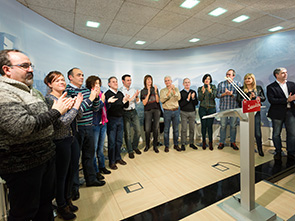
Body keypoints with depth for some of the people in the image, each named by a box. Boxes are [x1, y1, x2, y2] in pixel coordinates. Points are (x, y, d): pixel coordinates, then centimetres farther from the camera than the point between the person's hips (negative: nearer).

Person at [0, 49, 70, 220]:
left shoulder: (31, 92, 12)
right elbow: (22, 128, -31)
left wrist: (62, 107, 4)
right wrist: (55, 111, -22)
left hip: (47, 157, 9)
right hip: (23, 166, -8)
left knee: (46, 201, 24)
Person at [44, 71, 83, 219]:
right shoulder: (50, 99, -15)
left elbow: (77, 117, 14)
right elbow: (62, 122, -24)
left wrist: (76, 104, 1)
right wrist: (76, 106, -19)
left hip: (70, 139, 8)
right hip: (60, 142, -8)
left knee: (70, 173, 19)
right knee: (61, 175, 9)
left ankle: (67, 201, 41)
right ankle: (62, 208, 32)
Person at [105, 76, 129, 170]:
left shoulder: (120, 93, 10)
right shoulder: (107, 94, -8)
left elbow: (126, 106, 10)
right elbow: (108, 107, -21)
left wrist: (126, 101, -10)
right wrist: (122, 101, -29)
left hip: (120, 119, 6)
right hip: (111, 119, -6)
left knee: (119, 140, 14)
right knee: (112, 142, 3)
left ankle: (118, 158, 30)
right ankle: (111, 162, 16)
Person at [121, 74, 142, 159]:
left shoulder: (133, 90, 9)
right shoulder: (120, 91, -7)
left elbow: (138, 102, 9)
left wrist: (137, 96, -11)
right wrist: (133, 96, -18)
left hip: (133, 111, 5)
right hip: (125, 113, -5)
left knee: (138, 130, 8)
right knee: (127, 133, 1)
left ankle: (135, 146, 30)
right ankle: (130, 151, 18)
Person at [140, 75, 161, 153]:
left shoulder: (155, 89, 7)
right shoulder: (143, 91, 6)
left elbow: (157, 101, 0)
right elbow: (144, 103, -3)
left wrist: (155, 92, -13)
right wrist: (148, 93, -11)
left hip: (156, 110, 1)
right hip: (148, 111, -1)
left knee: (155, 129, 2)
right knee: (147, 129, -5)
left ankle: (155, 146, 15)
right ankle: (147, 145, 14)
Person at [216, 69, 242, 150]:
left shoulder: (238, 84, 3)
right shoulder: (221, 84, 7)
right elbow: (217, 95, 2)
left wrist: (232, 94, -19)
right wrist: (224, 93, -14)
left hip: (234, 108, 0)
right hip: (223, 108, 0)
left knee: (233, 126, 7)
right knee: (223, 125, 4)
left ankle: (233, 142, 22)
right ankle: (221, 142, 15)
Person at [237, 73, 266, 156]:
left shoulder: (259, 88, 11)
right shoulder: (241, 89, 7)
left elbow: (264, 98, 12)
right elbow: (238, 100, -2)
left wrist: (259, 97, -9)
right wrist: (249, 98, -15)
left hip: (256, 112, 1)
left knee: (258, 132, 0)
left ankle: (260, 149, 17)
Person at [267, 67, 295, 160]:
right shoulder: (271, 87, -5)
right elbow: (272, 100, -15)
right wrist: (287, 100, -19)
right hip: (278, 113, -4)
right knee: (276, 134, 7)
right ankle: (278, 152, 24)